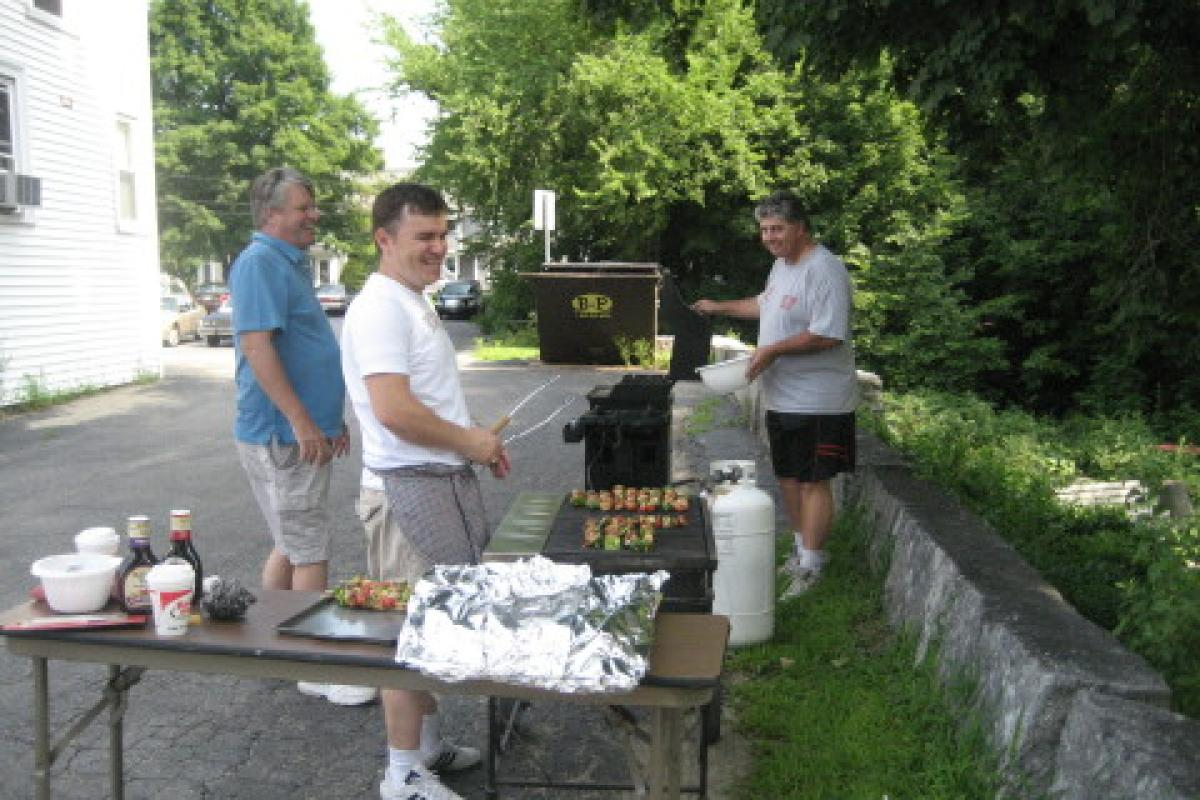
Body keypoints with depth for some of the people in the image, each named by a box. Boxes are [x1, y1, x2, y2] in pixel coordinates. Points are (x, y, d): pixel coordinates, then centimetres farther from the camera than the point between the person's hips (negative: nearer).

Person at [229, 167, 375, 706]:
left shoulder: (289, 263, 17)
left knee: (290, 546, 18)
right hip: (281, 436, -10)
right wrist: (302, 422, -24)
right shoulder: (259, 262, -14)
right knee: (310, 554, -3)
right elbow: (256, 345, -23)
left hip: (303, 434, 10)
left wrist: (331, 420, 23)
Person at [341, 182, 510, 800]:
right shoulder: (381, 308, -17)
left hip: (446, 480, 10)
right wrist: (469, 440, -13)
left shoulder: (415, 303, 16)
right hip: (410, 490, -10)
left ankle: (428, 742, 34)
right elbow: (395, 411, -26)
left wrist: (474, 441, 12)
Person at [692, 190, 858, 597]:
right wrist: (720, 307, 30)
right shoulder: (782, 264, 12)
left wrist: (773, 350, -23)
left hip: (816, 402, -10)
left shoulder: (823, 271, -19)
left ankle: (810, 568, 5)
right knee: (788, 477, 18)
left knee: (813, 482, -3)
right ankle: (801, 549, 33)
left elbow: (827, 335, -26)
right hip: (781, 396, 10)